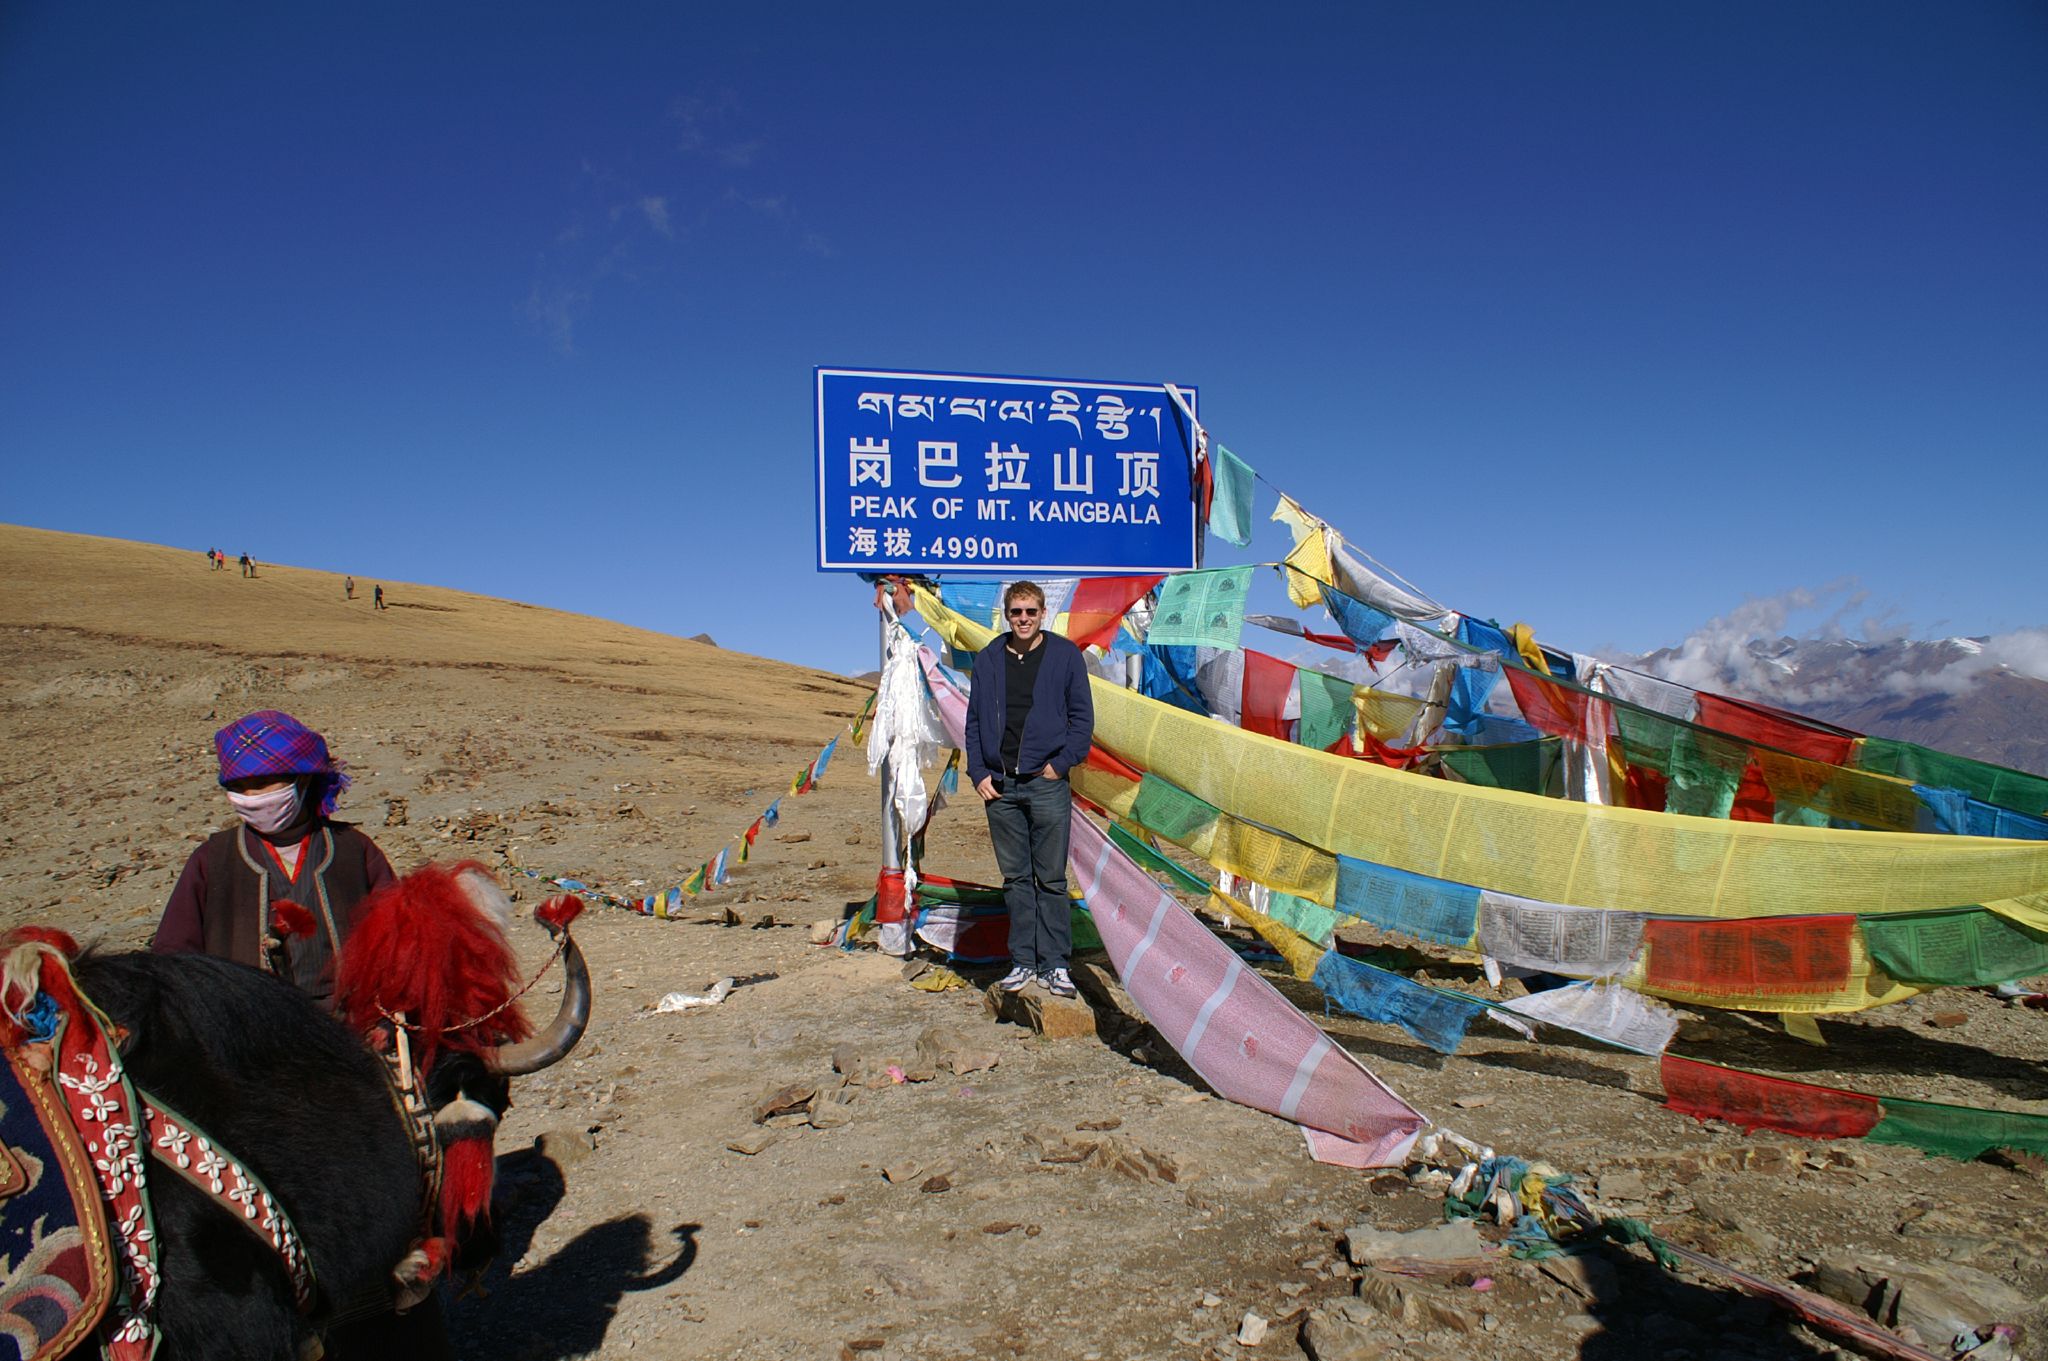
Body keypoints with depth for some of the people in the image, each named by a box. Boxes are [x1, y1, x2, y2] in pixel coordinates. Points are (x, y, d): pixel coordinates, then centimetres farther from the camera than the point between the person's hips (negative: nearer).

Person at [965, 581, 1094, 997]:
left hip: (1046, 783, -2)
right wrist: (978, 773, 2)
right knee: (1015, 878, 8)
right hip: (999, 786, 3)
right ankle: (1023, 961, 16)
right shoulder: (988, 659, 10)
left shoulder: (1065, 655, 3)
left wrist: (1061, 762, -7)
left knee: (1051, 879, 1)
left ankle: (1055, 964, 9)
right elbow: (974, 720, 12)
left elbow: (1082, 717, 4)